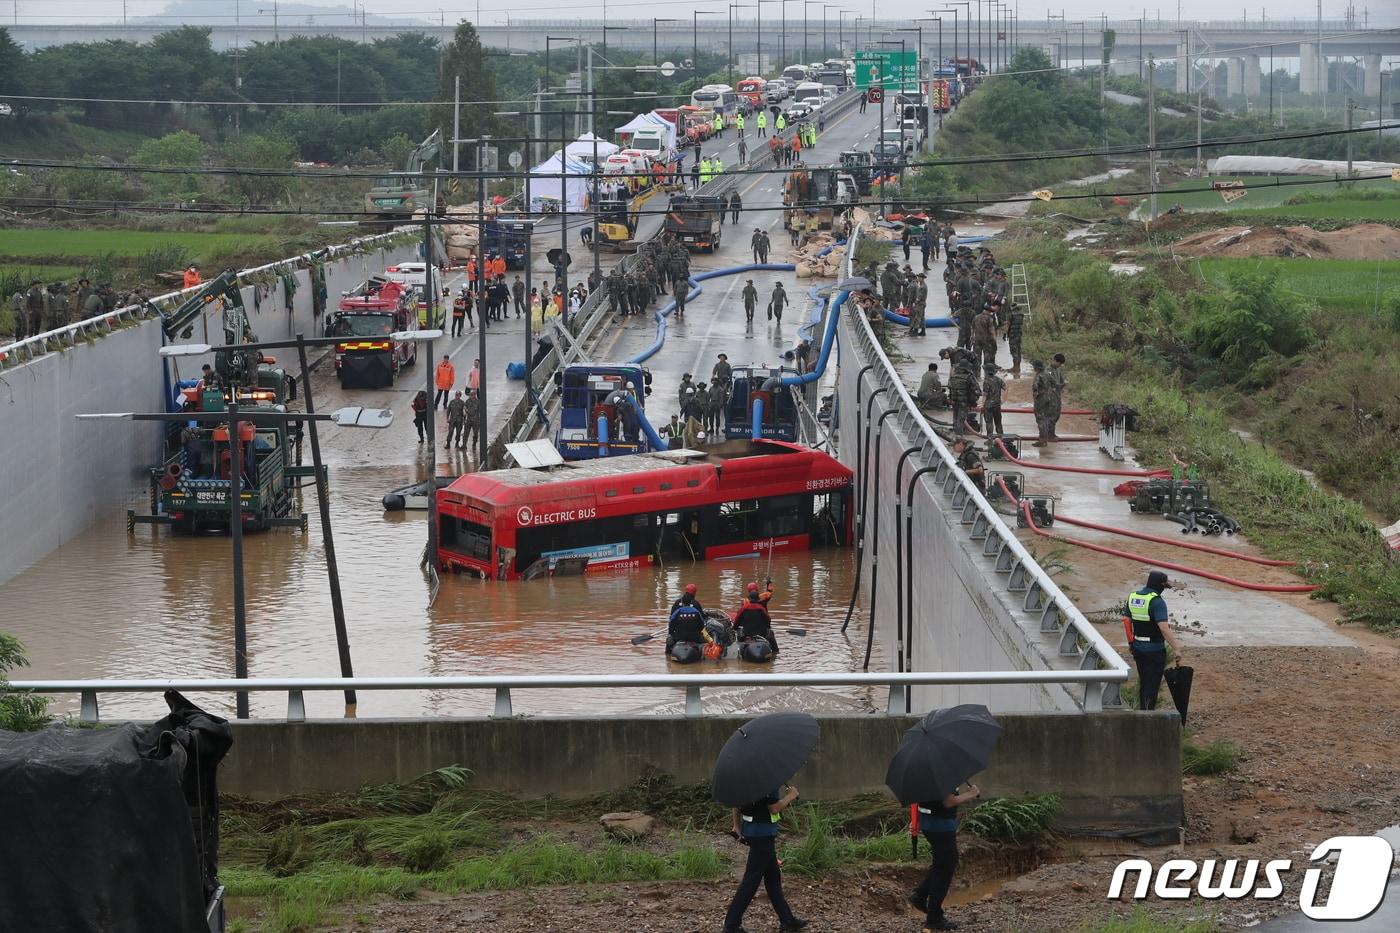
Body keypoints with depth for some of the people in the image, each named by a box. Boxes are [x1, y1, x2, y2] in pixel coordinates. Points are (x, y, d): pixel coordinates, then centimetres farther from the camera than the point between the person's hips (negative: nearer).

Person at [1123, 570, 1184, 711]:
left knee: (1143, 682, 20)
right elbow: (1164, 628, -26)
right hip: (1155, 650, -7)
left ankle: (1142, 710, 29)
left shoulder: (1133, 597, 4)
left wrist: (1130, 642, 22)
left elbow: (1126, 621, 11)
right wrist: (1176, 649, -24)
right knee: (1152, 684, 1)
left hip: (1138, 647, 7)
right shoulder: (1157, 601, -19)